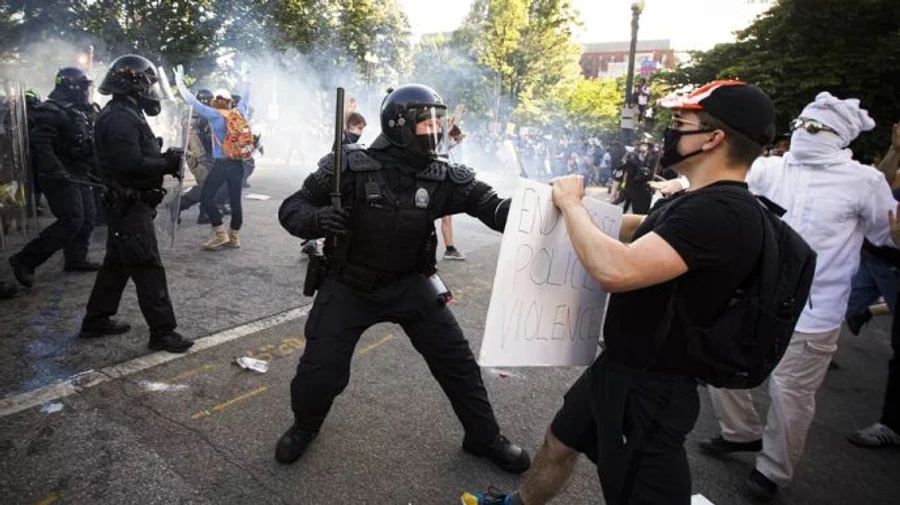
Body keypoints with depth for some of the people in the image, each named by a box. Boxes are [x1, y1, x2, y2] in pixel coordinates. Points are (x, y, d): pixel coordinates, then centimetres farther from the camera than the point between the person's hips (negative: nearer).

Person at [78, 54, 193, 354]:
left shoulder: (125, 115, 15)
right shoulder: (121, 118, -19)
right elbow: (132, 164, -27)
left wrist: (164, 158, 2)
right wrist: (168, 164, -16)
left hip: (127, 205, 11)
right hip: (130, 205, -11)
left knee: (117, 263, 19)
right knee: (147, 268, -7)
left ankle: (96, 321, 30)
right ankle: (162, 331, -2)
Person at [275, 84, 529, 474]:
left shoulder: (443, 178, -11)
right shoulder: (351, 167, -19)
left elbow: (493, 207, -15)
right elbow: (291, 208, -12)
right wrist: (316, 220, -35)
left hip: (409, 284, 3)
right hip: (348, 285, -2)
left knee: (456, 359, 5)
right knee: (320, 370, -3)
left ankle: (484, 438, 29)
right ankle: (304, 427, 35)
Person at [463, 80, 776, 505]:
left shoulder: (722, 212, -27)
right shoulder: (698, 203, 6)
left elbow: (616, 270, -36)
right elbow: (634, 228, 21)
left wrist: (570, 203, -20)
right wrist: (574, 203, 6)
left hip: (649, 387, -10)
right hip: (617, 367, 10)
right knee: (559, 443, 26)